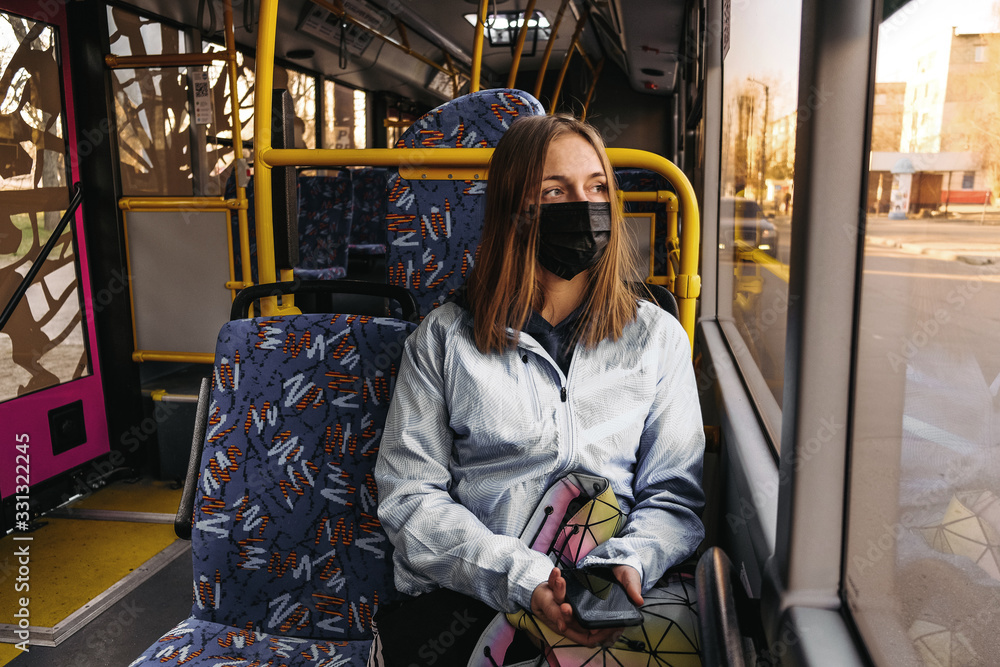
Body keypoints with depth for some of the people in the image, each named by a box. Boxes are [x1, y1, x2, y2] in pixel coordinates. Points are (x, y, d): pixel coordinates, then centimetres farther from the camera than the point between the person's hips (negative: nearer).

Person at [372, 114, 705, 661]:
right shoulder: (443, 338, 3)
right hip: (460, 601, -1)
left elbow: (674, 494, 5)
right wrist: (521, 578, -16)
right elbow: (408, 492, -3)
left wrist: (629, 562, -16)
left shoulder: (658, 338, 7)